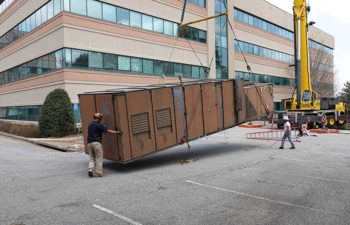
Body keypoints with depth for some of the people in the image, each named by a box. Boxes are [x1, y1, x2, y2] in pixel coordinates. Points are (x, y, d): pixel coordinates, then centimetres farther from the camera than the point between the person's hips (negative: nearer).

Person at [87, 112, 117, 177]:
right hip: (96, 143, -7)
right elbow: (107, 131, -13)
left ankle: (90, 170, -4)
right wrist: (116, 132, -8)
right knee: (99, 158, 0)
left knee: (92, 158, 13)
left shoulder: (90, 125, 17)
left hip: (89, 143, 7)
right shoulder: (99, 125, -7)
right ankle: (99, 173, 1)